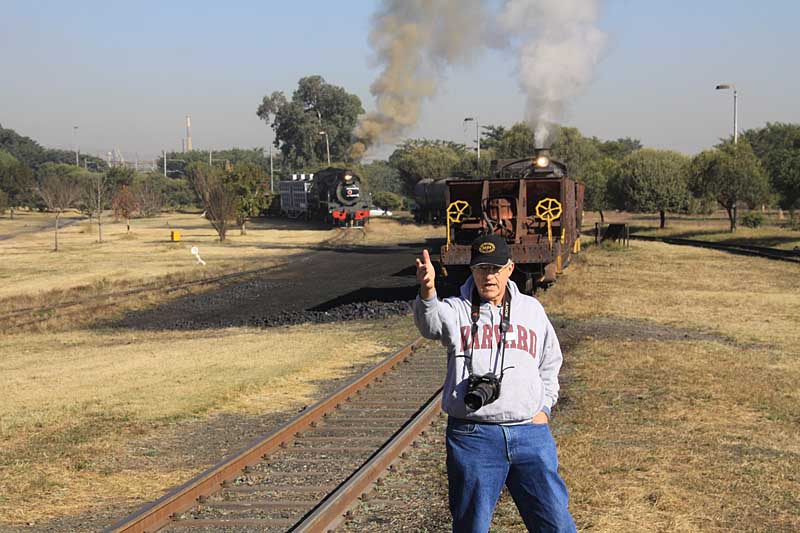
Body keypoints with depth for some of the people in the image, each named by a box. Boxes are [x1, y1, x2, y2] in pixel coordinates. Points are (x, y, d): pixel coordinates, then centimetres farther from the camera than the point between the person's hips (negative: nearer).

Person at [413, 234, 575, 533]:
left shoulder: (532, 310, 13)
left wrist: (544, 408, 10)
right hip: (473, 437, -2)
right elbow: (430, 322, -24)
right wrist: (427, 291, -46)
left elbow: (550, 366, 25)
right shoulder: (457, 310, 1)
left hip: (530, 432, 2)